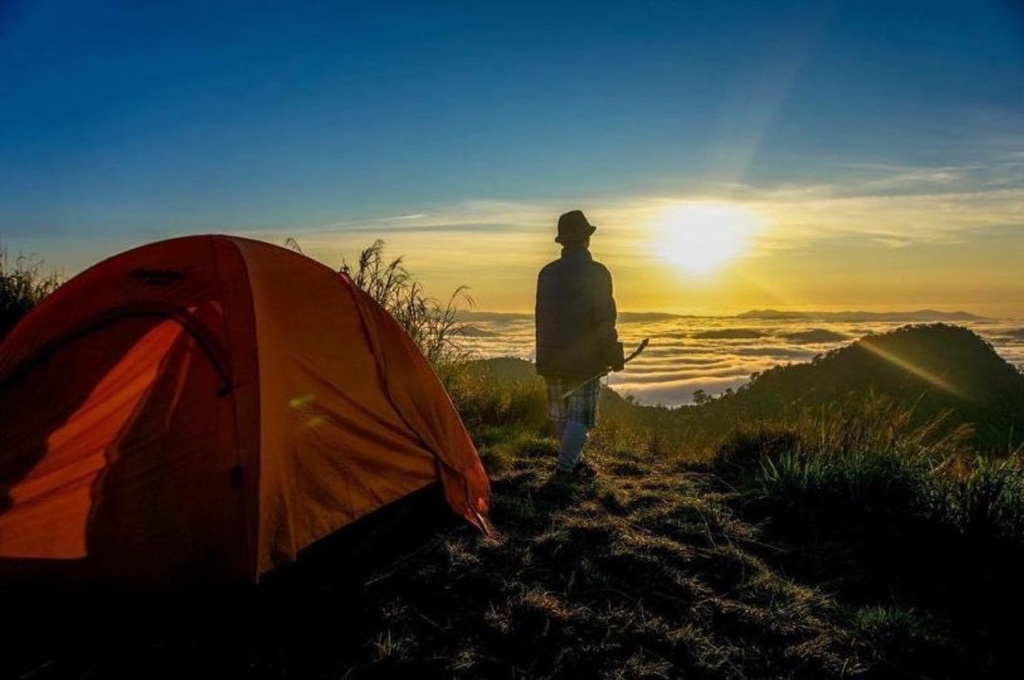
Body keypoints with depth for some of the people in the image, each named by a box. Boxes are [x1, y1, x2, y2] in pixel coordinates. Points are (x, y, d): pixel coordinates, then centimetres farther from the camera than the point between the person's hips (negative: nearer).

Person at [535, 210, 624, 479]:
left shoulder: (547, 272, 8)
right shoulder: (596, 272, -10)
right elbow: (604, 319, -13)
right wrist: (612, 355, -4)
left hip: (552, 358, 6)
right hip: (585, 359, -6)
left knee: (561, 415, 15)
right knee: (581, 417, 0)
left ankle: (573, 463, 27)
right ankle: (565, 466, -6)